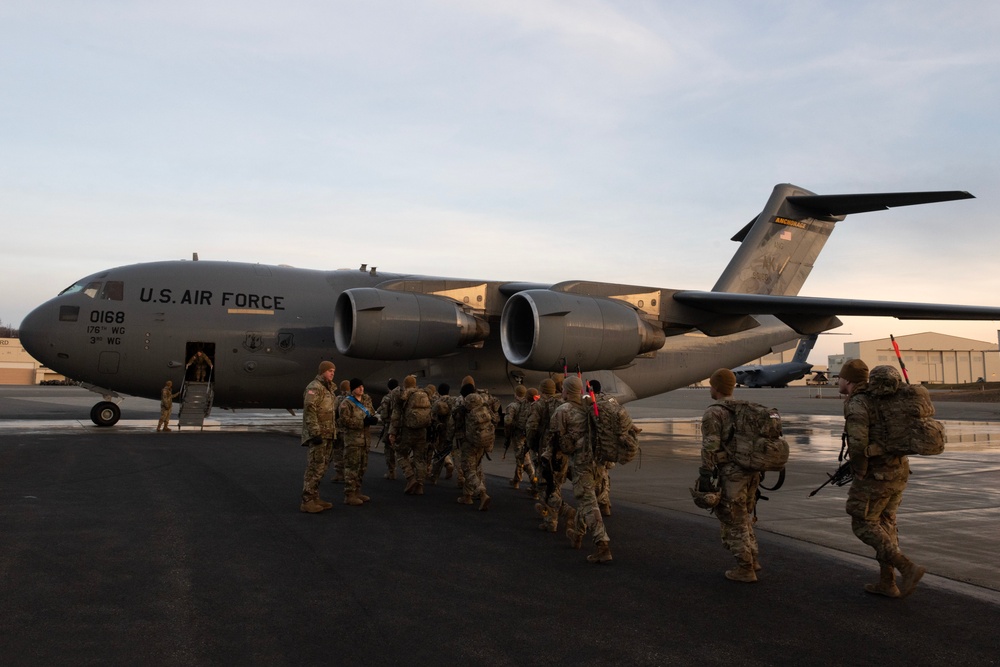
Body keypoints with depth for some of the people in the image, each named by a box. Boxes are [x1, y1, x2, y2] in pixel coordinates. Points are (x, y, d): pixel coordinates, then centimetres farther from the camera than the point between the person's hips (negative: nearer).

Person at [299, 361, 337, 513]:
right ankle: (307, 501, -7)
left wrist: (333, 433, 22)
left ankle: (315, 497, 19)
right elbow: (309, 411, -20)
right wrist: (315, 433, -25)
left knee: (322, 467, 12)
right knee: (315, 467, -10)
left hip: (327, 435, 10)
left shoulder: (328, 388, 19)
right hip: (318, 435, -10)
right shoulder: (314, 387, -11)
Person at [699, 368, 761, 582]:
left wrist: (704, 478, -12)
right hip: (752, 471, 8)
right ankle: (753, 559, 24)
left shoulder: (713, 413, -10)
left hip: (731, 473, -8)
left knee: (734, 521, 3)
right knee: (743, 517, 22)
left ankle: (745, 569, 9)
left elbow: (709, 448, -16)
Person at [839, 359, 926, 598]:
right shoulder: (881, 400, 11)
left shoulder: (857, 404, -17)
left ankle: (907, 568, -6)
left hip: (876, 475, -9)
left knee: (863, 526, 4)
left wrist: (859, 472, -11)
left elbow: (858, 443, -26)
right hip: (898, 471, 9)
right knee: (885, 524, 16)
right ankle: (887, 583, 19)